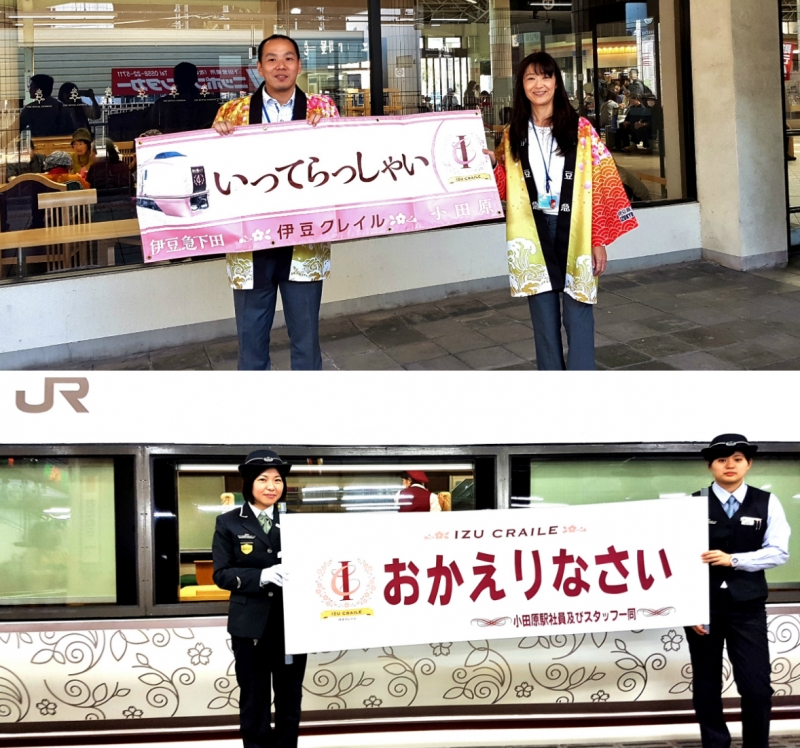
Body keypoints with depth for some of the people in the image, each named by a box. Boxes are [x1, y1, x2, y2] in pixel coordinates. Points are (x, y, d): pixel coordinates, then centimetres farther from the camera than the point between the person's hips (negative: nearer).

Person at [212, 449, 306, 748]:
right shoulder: (229, 523, 0)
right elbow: (221, 574, -6)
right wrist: (262, 576, -20)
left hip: (292, 622, 3)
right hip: (251, 625, -2)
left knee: (290, 698, 10)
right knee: (254, 700, 4)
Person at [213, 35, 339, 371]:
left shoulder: (322, 107, 4)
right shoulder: (233, 112, 4)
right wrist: (218, 135, -14)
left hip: (304, 244, 0)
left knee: (306, 342, 8)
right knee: (251, 343, 9)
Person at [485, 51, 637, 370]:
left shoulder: (580, 129, -1)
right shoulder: (513, 135, 8)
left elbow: (600, 184, -3)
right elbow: (507, 189, 12)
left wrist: (599, 241, -7)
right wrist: (492, 165, -8)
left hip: (573, 232, -3)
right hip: (533, 235, 3)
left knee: (577, 317, -3)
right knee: (544, 317, 8)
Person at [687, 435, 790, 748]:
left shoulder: (766, 503, 2)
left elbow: (779, 552, -4)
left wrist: (733, 560, -16)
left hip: (747, 607, 0)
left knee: (757, 686, -4)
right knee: (706, 685, 9)